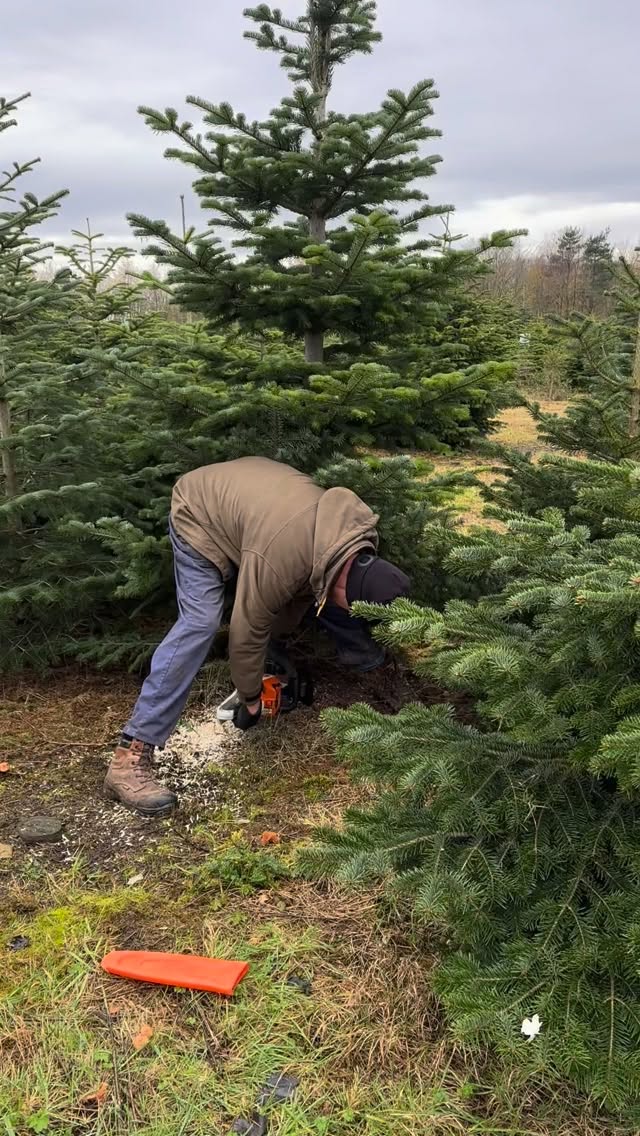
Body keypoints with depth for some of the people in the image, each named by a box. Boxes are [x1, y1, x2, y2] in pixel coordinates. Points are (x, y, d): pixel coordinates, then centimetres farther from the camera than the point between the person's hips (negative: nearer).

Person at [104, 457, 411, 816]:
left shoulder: (361, 530, -18)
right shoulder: (275, 562, -41)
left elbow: (305, 585, 0)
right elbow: (248, 633, -26)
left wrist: (282, 632, 8)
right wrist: (250, 699, -10)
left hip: (248, 485, 8)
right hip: (201, 516, -7)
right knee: (200, 622, -23)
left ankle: (364, 655, 34)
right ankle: (130, 759, -24)